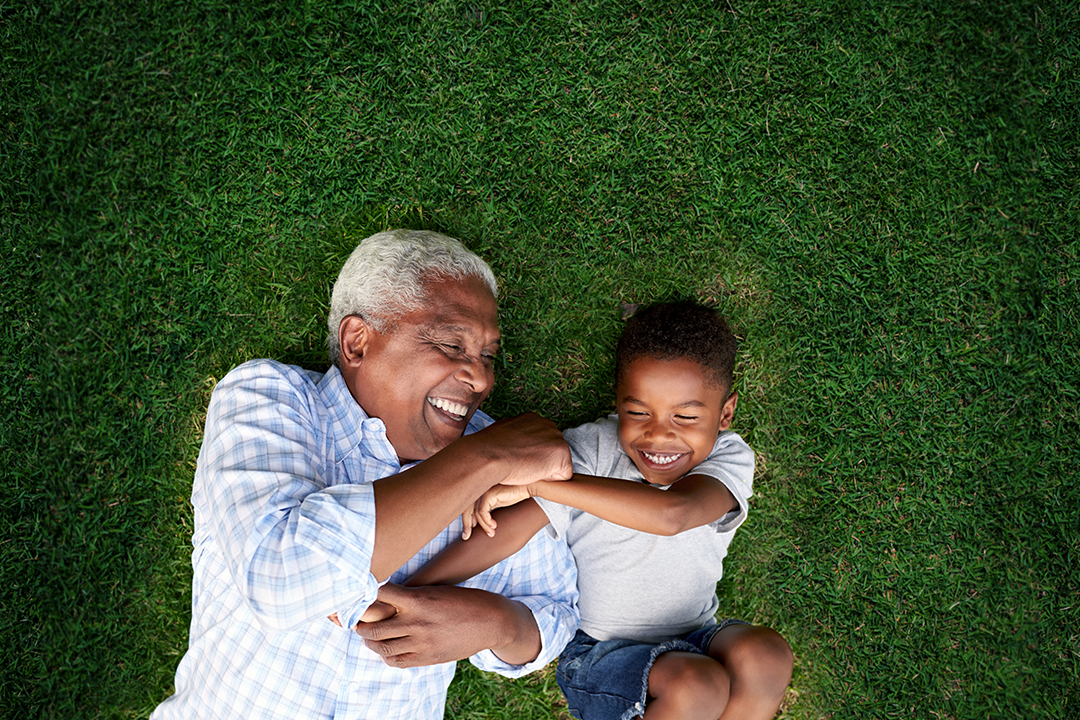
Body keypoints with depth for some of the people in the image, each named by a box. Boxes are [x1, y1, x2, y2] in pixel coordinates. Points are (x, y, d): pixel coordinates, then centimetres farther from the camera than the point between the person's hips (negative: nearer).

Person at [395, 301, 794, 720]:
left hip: (691, 639, 2)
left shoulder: (728, 459, -17)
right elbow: (510, 529, -24)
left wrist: (537, 480, -42)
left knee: (765, 655, -27)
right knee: (698, 686, -29)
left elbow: (671, 515, -39)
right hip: (599, 651, -1)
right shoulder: (591, 452, -16)